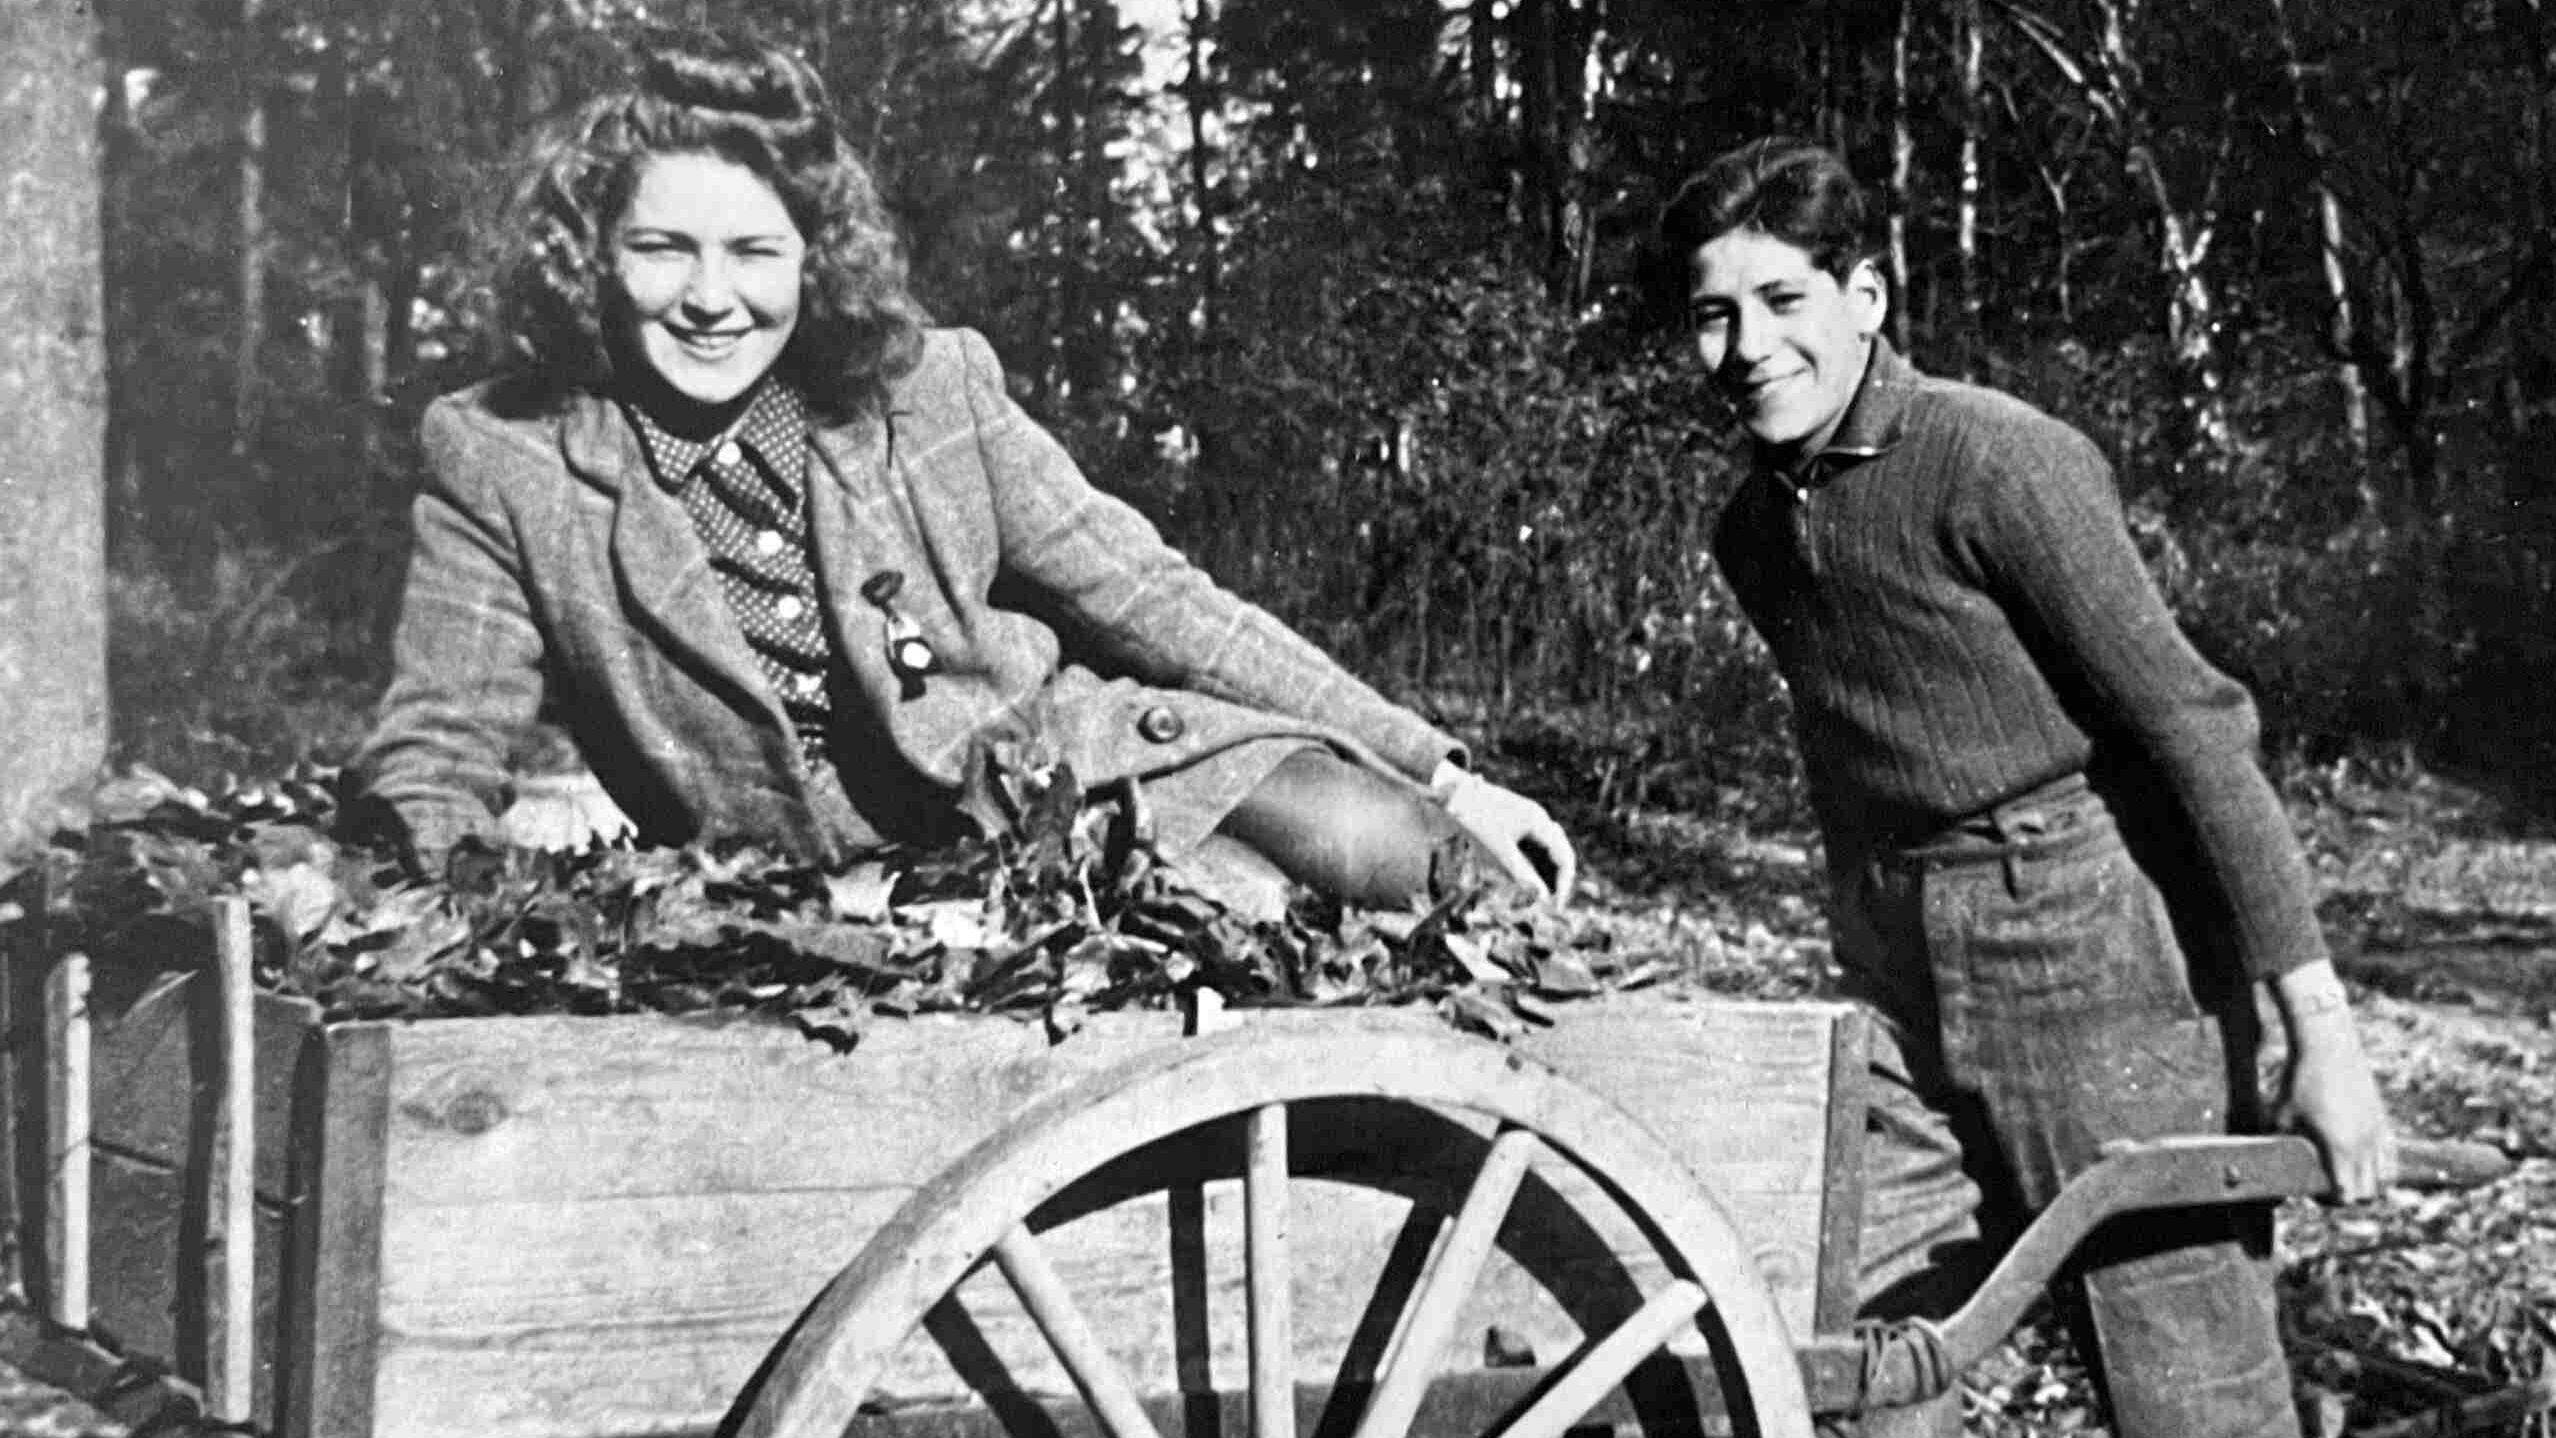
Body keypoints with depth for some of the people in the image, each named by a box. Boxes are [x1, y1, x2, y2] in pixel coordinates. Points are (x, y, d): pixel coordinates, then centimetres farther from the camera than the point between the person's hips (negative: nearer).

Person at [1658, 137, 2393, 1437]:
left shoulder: (1999, 464, -13)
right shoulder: (1751, 529, 9)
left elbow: (2193, 727, -14)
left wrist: (2320, 1028, -16)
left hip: (2102, 956, -7)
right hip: (1903, 1000, 7)